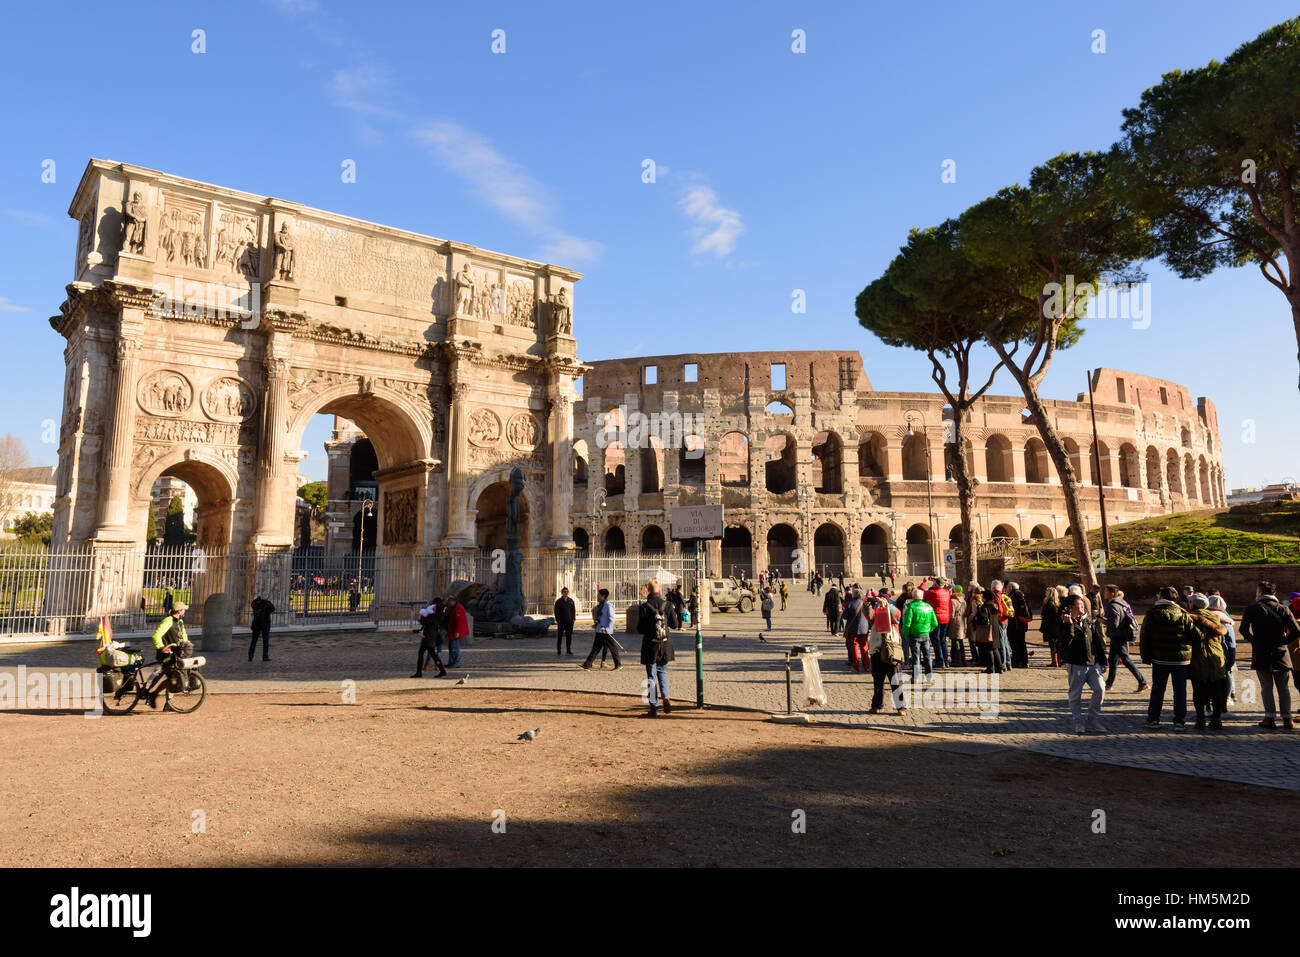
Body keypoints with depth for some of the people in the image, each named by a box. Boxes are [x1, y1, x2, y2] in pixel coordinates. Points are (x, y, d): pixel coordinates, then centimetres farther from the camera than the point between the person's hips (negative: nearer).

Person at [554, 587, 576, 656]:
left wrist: (574, 618, 1)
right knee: (559, 636, 1)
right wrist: (557, 620, -9)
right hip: (561, 621, -3)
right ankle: (558, 651, 7)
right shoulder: (558, 601, -1)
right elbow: (556, 611, -2)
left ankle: (568, 649, 15)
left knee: (569, 636, 6)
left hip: (569, 621, 3)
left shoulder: (571, 601, 7)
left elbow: (574, 610, 10)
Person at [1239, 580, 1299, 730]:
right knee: (1283, 687, 12)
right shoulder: (1283, 609, 1)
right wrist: (1283, 641, 7)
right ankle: (1287, 718, 13)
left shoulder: (1252, 608, -5)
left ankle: (1270, 718, 1)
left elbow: (1244, 629, -10)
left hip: (1261, 654, -2)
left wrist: (1253, 640, 4)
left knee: (1266, 687, 4)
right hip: (1281, 653, 2)